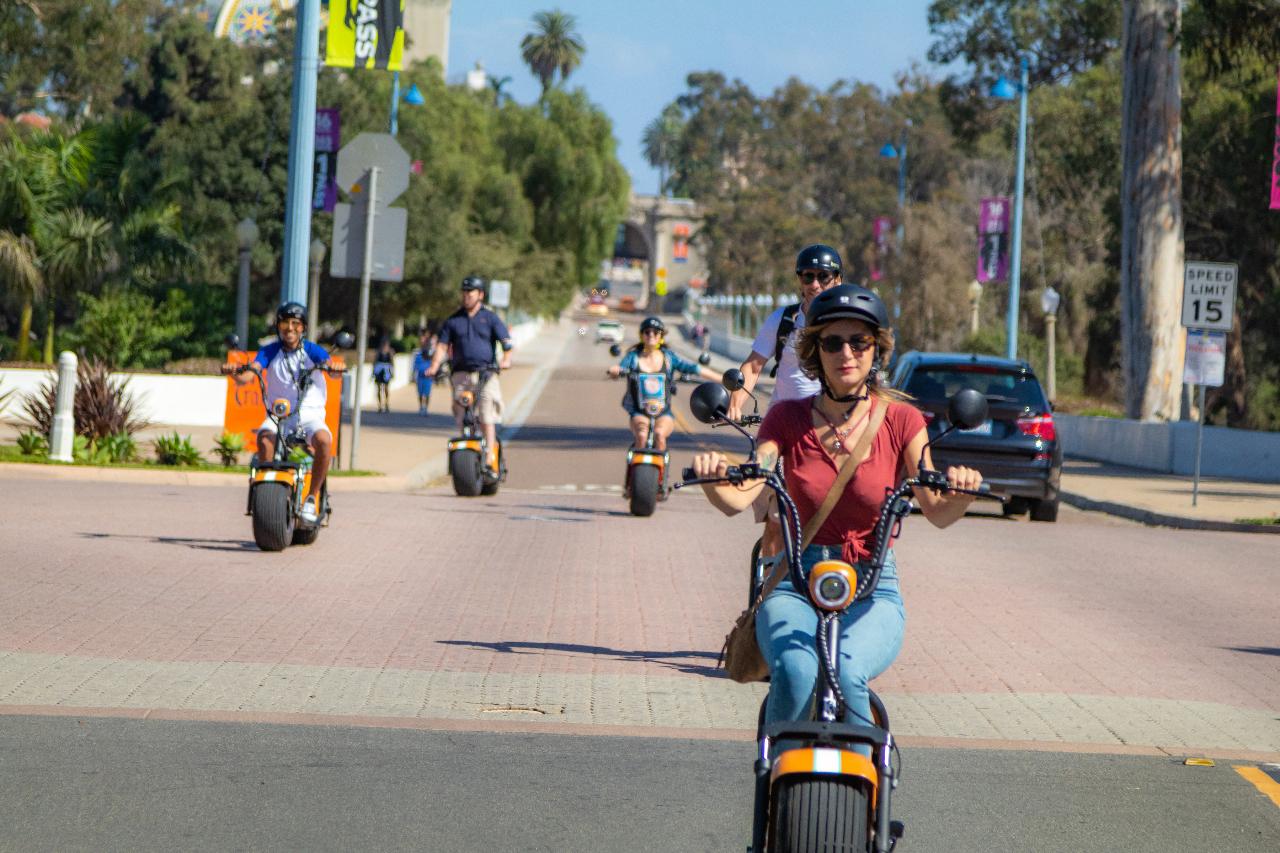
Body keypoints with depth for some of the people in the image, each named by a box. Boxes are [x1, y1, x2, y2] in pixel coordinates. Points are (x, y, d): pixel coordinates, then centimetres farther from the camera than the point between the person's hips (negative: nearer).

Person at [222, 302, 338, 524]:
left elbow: (329, 364, -17)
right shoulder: (270, 352, 5)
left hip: (310, 415, -1)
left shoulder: (312, 350, 2)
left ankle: (312, 498, -20)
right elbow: (247, 376, -8)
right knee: (265, 438, -33)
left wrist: (333, 366, -41)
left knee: (323, 440, -33)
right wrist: (235, 373, -31)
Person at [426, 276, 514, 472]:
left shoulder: (491, 318, 8)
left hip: (486, 373, -2)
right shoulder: (453, 320, 14)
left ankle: (491, 456, -15)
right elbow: (442, 345, 8)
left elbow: (507, 342, 0)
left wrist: (506, 359, -20)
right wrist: (434, 366, -8)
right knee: (462, 419, -6)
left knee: (487, 416, -12)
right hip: (461, 373, 2)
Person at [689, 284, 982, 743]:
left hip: (873, 590, 0)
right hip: (796, 585, 0)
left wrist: (961, 490, -28)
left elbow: (937, 512, -6)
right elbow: (737, 499, -9)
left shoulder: (900, 420, 3)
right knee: (795, 674, -33)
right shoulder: (787, 418, 4)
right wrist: (712, 476, -31)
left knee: (847, 673, -34)